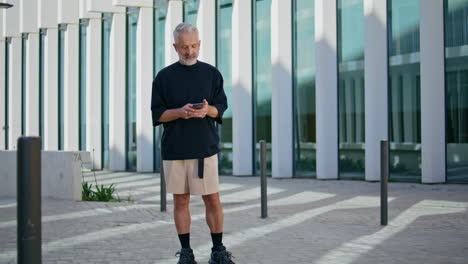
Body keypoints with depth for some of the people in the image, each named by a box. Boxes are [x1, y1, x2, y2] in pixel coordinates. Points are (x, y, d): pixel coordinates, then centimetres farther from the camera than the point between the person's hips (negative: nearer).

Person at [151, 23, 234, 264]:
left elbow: (221, 107, 7)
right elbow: (157, 114, 3)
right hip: (174, 148, 0)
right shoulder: (164, 77, 6)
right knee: (181, 200, 6)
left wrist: (208, 109, -16)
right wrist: (180, 112, -16)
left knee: (212, 199, -1)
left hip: (205, 147, 0)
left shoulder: (211, 73, 8)